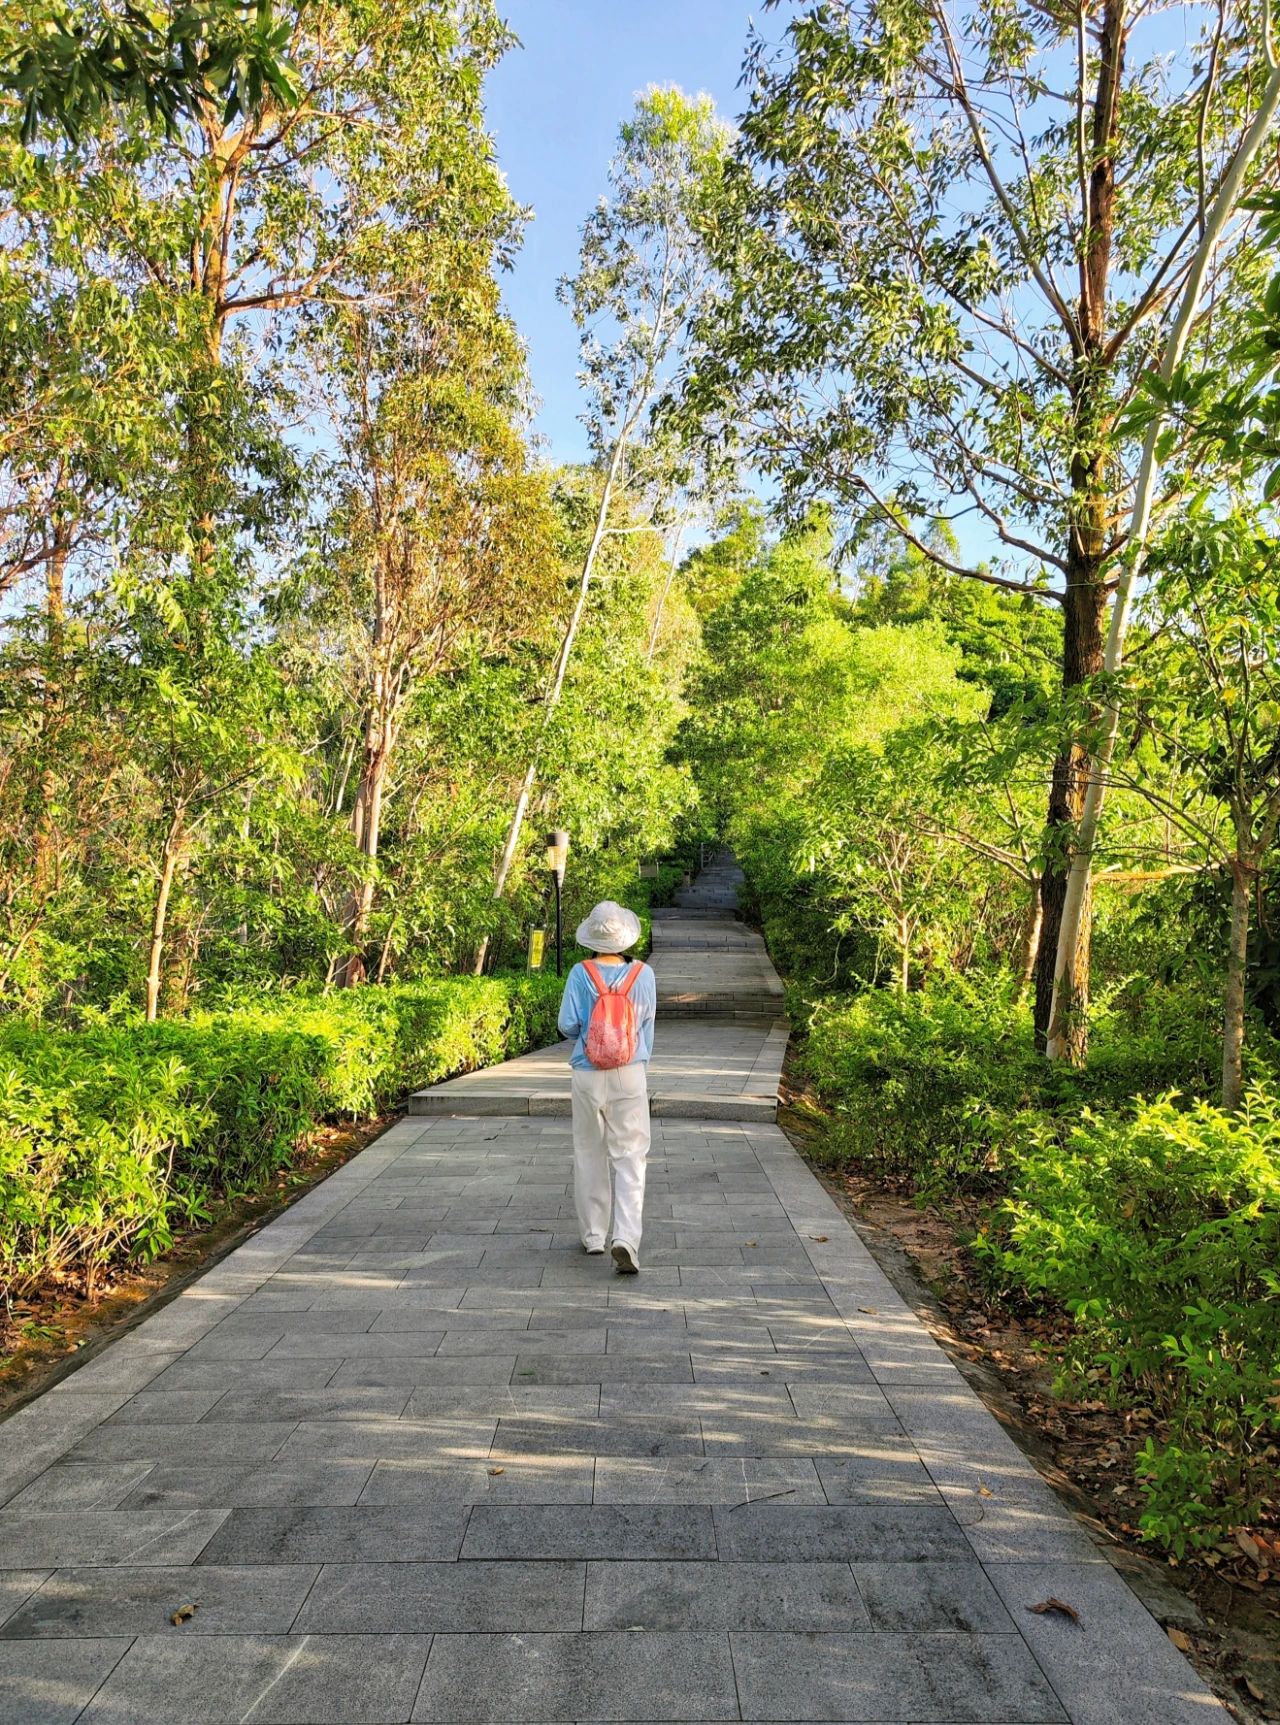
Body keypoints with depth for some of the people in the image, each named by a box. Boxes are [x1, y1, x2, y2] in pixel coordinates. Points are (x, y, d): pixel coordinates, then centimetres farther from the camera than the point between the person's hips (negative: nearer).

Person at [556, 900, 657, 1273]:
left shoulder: (580, 974, -7)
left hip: (588, 1076, 0)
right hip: (630, 1075, 0)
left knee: (589, 1154, 14)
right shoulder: (643, 975, -4)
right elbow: (647, 1028, 5)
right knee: (630, 1158, 2)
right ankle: (626, 1237, -12)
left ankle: (593, 1235, 22)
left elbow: (567, 1025, -8)